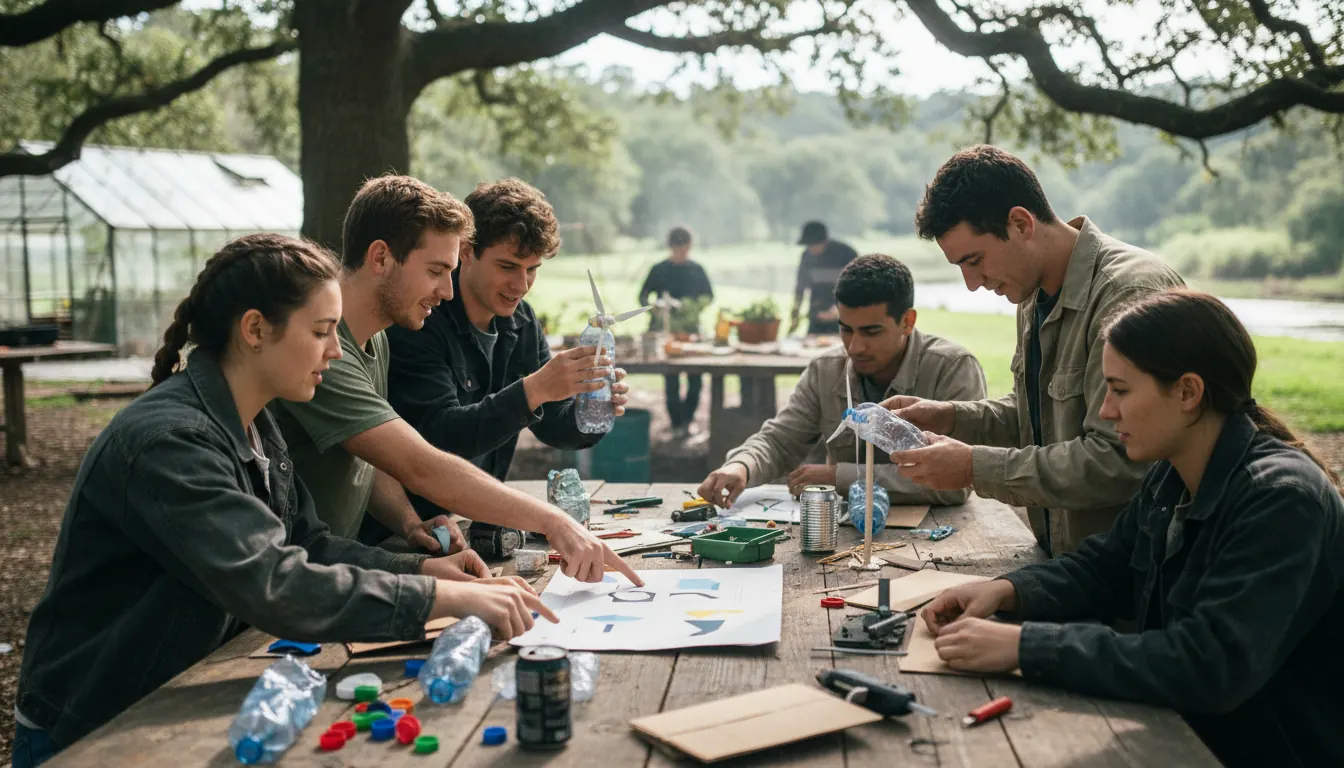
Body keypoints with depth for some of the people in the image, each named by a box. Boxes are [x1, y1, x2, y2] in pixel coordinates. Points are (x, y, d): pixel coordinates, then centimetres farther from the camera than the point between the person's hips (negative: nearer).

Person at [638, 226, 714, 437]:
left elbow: (709, 295, 12)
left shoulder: (696, 270, 9)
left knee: (695, 378, -2)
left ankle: (686, 419, 16)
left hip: (691, 327, 2)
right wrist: (656, 311, -18)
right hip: (666, 330, -2)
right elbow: (643, 296, 2)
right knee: (671, 380, -2)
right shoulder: (659, 270, 2)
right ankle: (677, 424, 7)